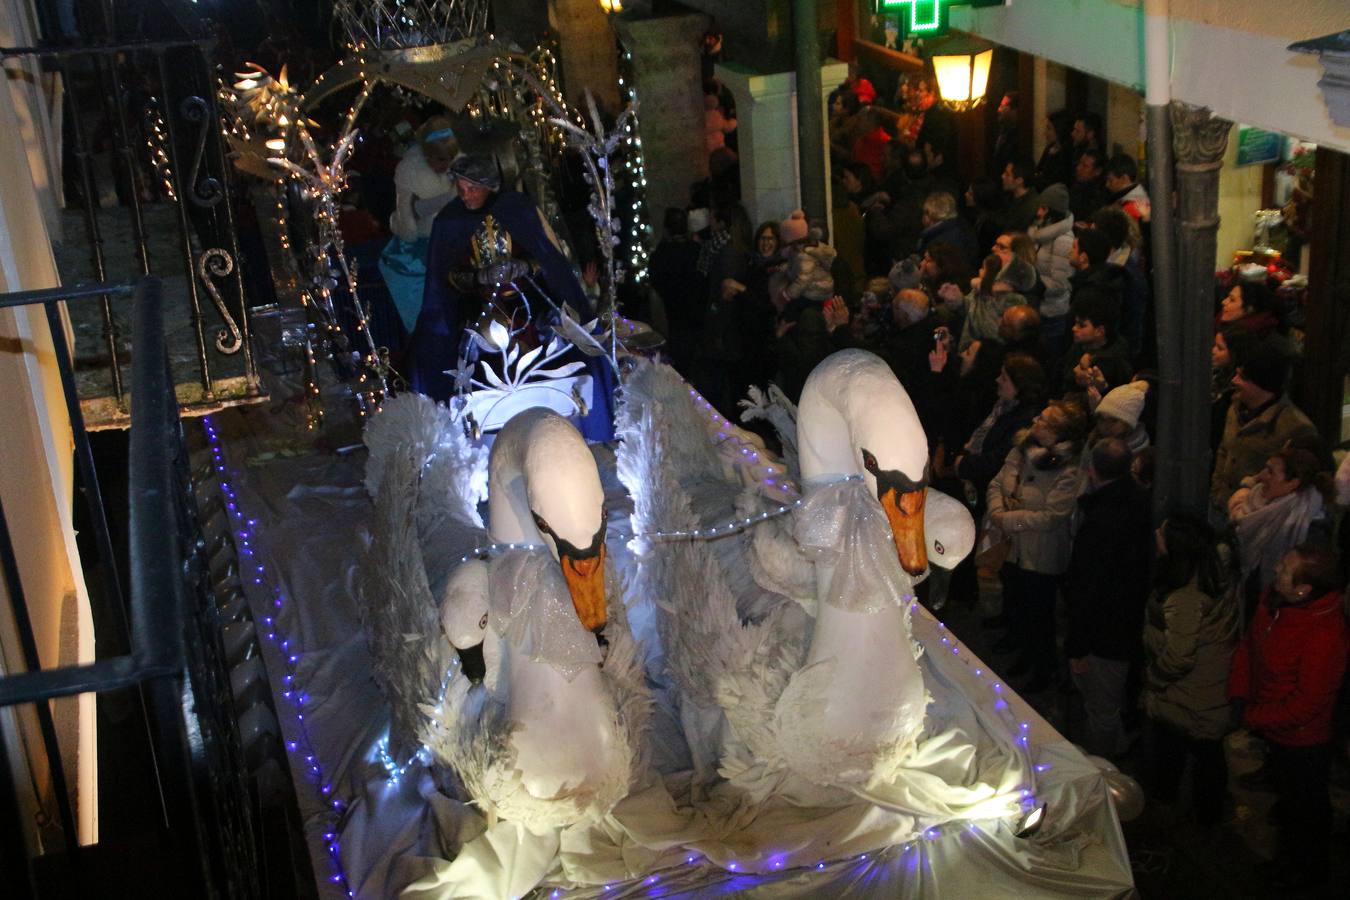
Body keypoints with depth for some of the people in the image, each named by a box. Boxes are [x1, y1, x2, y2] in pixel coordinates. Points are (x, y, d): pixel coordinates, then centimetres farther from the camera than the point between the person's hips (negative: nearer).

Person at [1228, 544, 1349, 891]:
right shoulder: (1274, 600, -15)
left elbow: (1307, 703, -30)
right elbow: (1249, 644, 2)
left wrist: (1251, 718, -20)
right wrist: (1239, 696, -7)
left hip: (1303, 740, -8)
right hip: (1272, 732, 8)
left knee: (1307, 809, 20)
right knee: (1286, 796, 33)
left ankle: (1308, 870, 46)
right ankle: (1288, 853, 60)